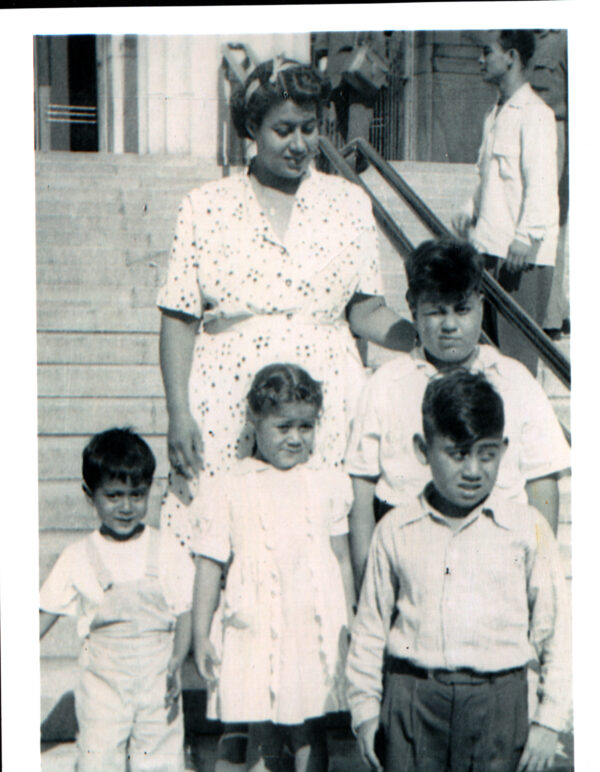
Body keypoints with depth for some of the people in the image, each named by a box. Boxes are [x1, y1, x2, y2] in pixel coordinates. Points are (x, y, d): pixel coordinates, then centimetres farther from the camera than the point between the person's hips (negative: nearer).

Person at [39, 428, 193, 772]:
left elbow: (186, 612, -3)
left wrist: (176, 664, -17)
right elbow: (46, 614, 4)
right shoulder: (78, 557, -1)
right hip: (102, 685, 0)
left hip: (158, 686, 0)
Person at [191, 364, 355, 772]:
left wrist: (347, 626, 11)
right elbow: (210, 564, 3)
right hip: (255, 629, -1)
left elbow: (342, 559, 11)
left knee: (309, 731, 9)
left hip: (315, 628, 1)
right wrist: (201, 636, 2)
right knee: (262, 735, 7)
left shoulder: (329, 484, 6)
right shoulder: (229, 489, 0)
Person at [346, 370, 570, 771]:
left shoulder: (528, 529, 0)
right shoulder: (395, 530, 3)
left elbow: (555, 632, 4)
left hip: (497, 697, -1)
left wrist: (548, 722, 2)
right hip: (411, 694, 1)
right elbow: (370, 626, 9)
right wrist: (365, 709, 8)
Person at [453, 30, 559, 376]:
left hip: (523, 255, -9)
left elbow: (541, 182, -16)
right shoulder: (495, 114, 19)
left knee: (516, 346, -7)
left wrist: (526, 237, -21)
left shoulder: (534, 113, -10)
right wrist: (470, 212, 13)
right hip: (489, 245, 9)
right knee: (487, 339, 11)